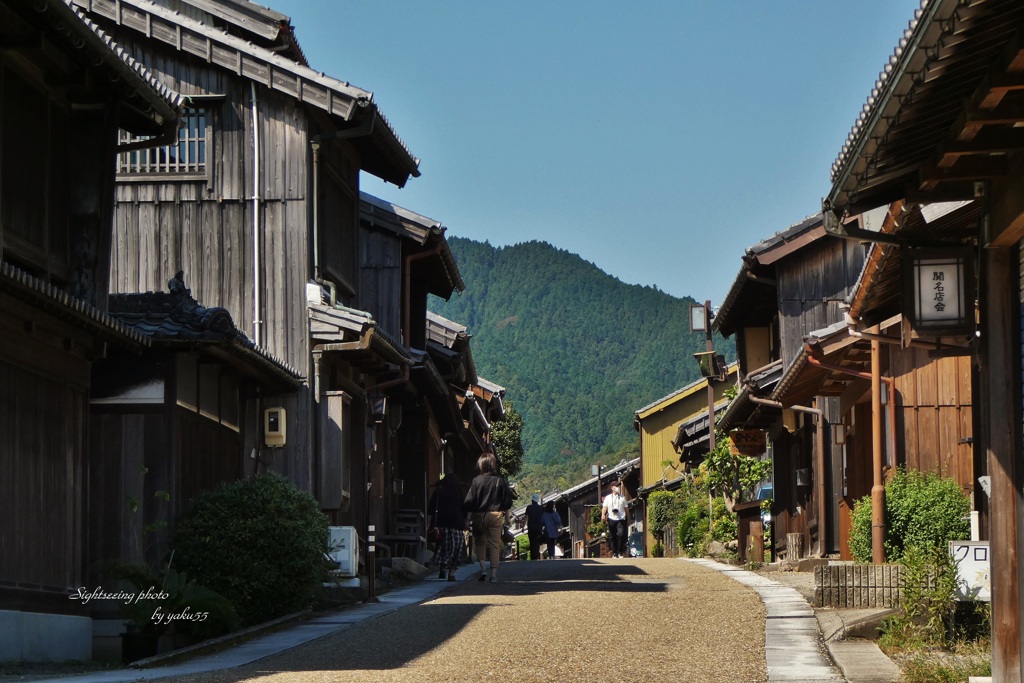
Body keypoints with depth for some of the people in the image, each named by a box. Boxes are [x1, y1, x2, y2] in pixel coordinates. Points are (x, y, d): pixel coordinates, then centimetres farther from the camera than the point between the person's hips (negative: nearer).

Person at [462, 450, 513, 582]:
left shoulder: (476, 481, -7)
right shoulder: (500, 480, -2)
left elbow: (469, 501, -8)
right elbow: (508, 500, 3)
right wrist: (506, 515, 14)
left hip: (479, 516, -1)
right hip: (496, 515, 1)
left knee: (480, 543, 14)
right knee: (494, 544, 6)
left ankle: (482, 568, -4)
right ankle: (494, 574, 3)